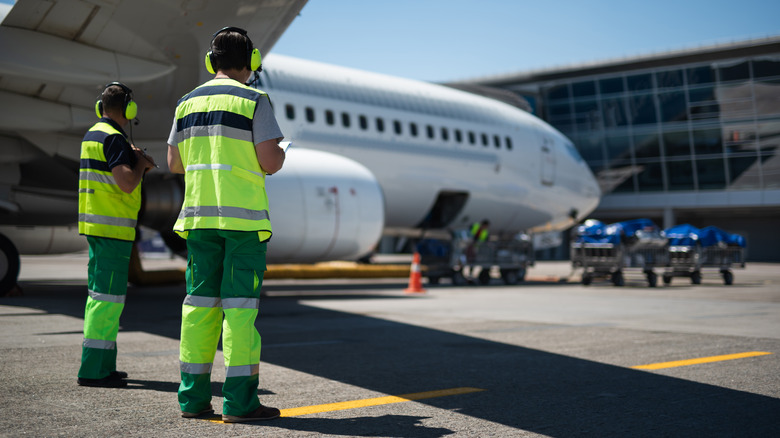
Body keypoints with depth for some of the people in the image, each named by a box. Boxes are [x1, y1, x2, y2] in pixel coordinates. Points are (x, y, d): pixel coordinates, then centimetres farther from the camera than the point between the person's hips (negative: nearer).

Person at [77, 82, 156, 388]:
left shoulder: (92, 134, 17)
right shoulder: (114, 138, -14)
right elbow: (127, 183, -23)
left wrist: (135, 161, 15)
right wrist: (140, 164, -5)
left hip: (94, 225, 10)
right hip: (112, 227, -10)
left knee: (100, 293, 14)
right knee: (108, 296, -9)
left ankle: (103, 365, 20)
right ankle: (92, 369, -9)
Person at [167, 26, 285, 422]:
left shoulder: (187, 103, 12)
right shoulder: (254, 100, -5)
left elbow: (174, 163, 14)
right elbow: (270, 163, -11)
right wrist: (281, 151, 11)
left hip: (197, 213, 5)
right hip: (243, 217, -5)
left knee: (199, 301, 8)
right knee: (240, 304, -4)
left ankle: (193, 397, 10)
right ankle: (239, 400, -4)